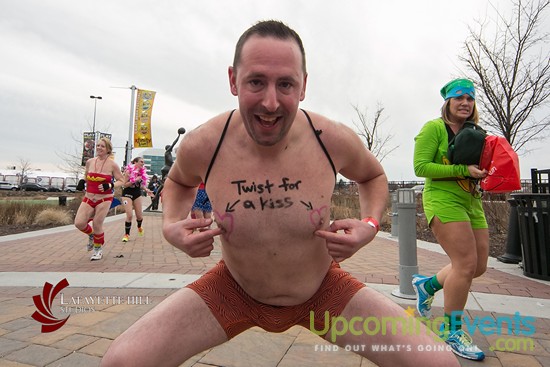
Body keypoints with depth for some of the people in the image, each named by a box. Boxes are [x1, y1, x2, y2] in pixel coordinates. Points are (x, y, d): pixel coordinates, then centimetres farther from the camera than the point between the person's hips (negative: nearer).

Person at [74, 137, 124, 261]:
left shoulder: (112, 164, -8)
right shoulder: (89, 162, 4)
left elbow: (122, 181, -5)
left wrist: (110, 186, -20)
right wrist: (84, 184, 13)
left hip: (104, 199, -4)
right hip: (88, 198, 4)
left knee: (97, 225, -3)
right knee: (79, 223, -6)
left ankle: (98, 249, 24)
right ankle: (91, 234, 30)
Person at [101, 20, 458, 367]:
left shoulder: (334, 140, -18)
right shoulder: (201, 145, -18)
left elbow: (373, 176, 5)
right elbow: (179, 182, 7)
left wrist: (370, 225, -14)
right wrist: (171, 226, -13)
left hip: (324, 289, 1)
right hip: (234, 290, 1)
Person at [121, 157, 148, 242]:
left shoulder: (142, 172, 3)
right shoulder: (129, 171, -13)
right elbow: (124, 184, -14)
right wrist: (135, 180, -25)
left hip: (137, 194, 5)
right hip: (127, 194, -5)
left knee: (140, 216, 6)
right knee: (129, 215, -13)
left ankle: (139, 227, 40)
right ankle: (126, 234, 4)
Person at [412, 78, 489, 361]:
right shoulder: (434, 128, -5)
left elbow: (476, 168, 23)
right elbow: (420, 167, -14)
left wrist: (484, 173, -1)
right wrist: (463, 170, -19)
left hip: (472, 202, 8)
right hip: (443, 200, -8)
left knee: (479, 266, 9)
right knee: (467, 264, -11)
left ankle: (427, 284, 31)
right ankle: (452, 330, 8)